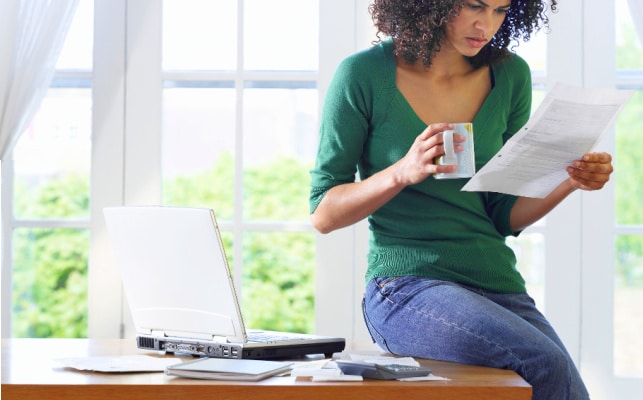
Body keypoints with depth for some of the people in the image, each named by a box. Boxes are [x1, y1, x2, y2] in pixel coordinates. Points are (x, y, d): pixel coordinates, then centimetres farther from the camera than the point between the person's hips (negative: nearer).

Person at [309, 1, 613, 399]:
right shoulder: (365, 75, -3)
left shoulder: (510, 76, 9)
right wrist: (403, 172, -17)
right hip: (408, 286, -5)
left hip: (499, 285, 5)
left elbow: (503, 217, 13)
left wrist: (570, 182, -5)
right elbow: (322, 213, -2)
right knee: (548, 366, -28)